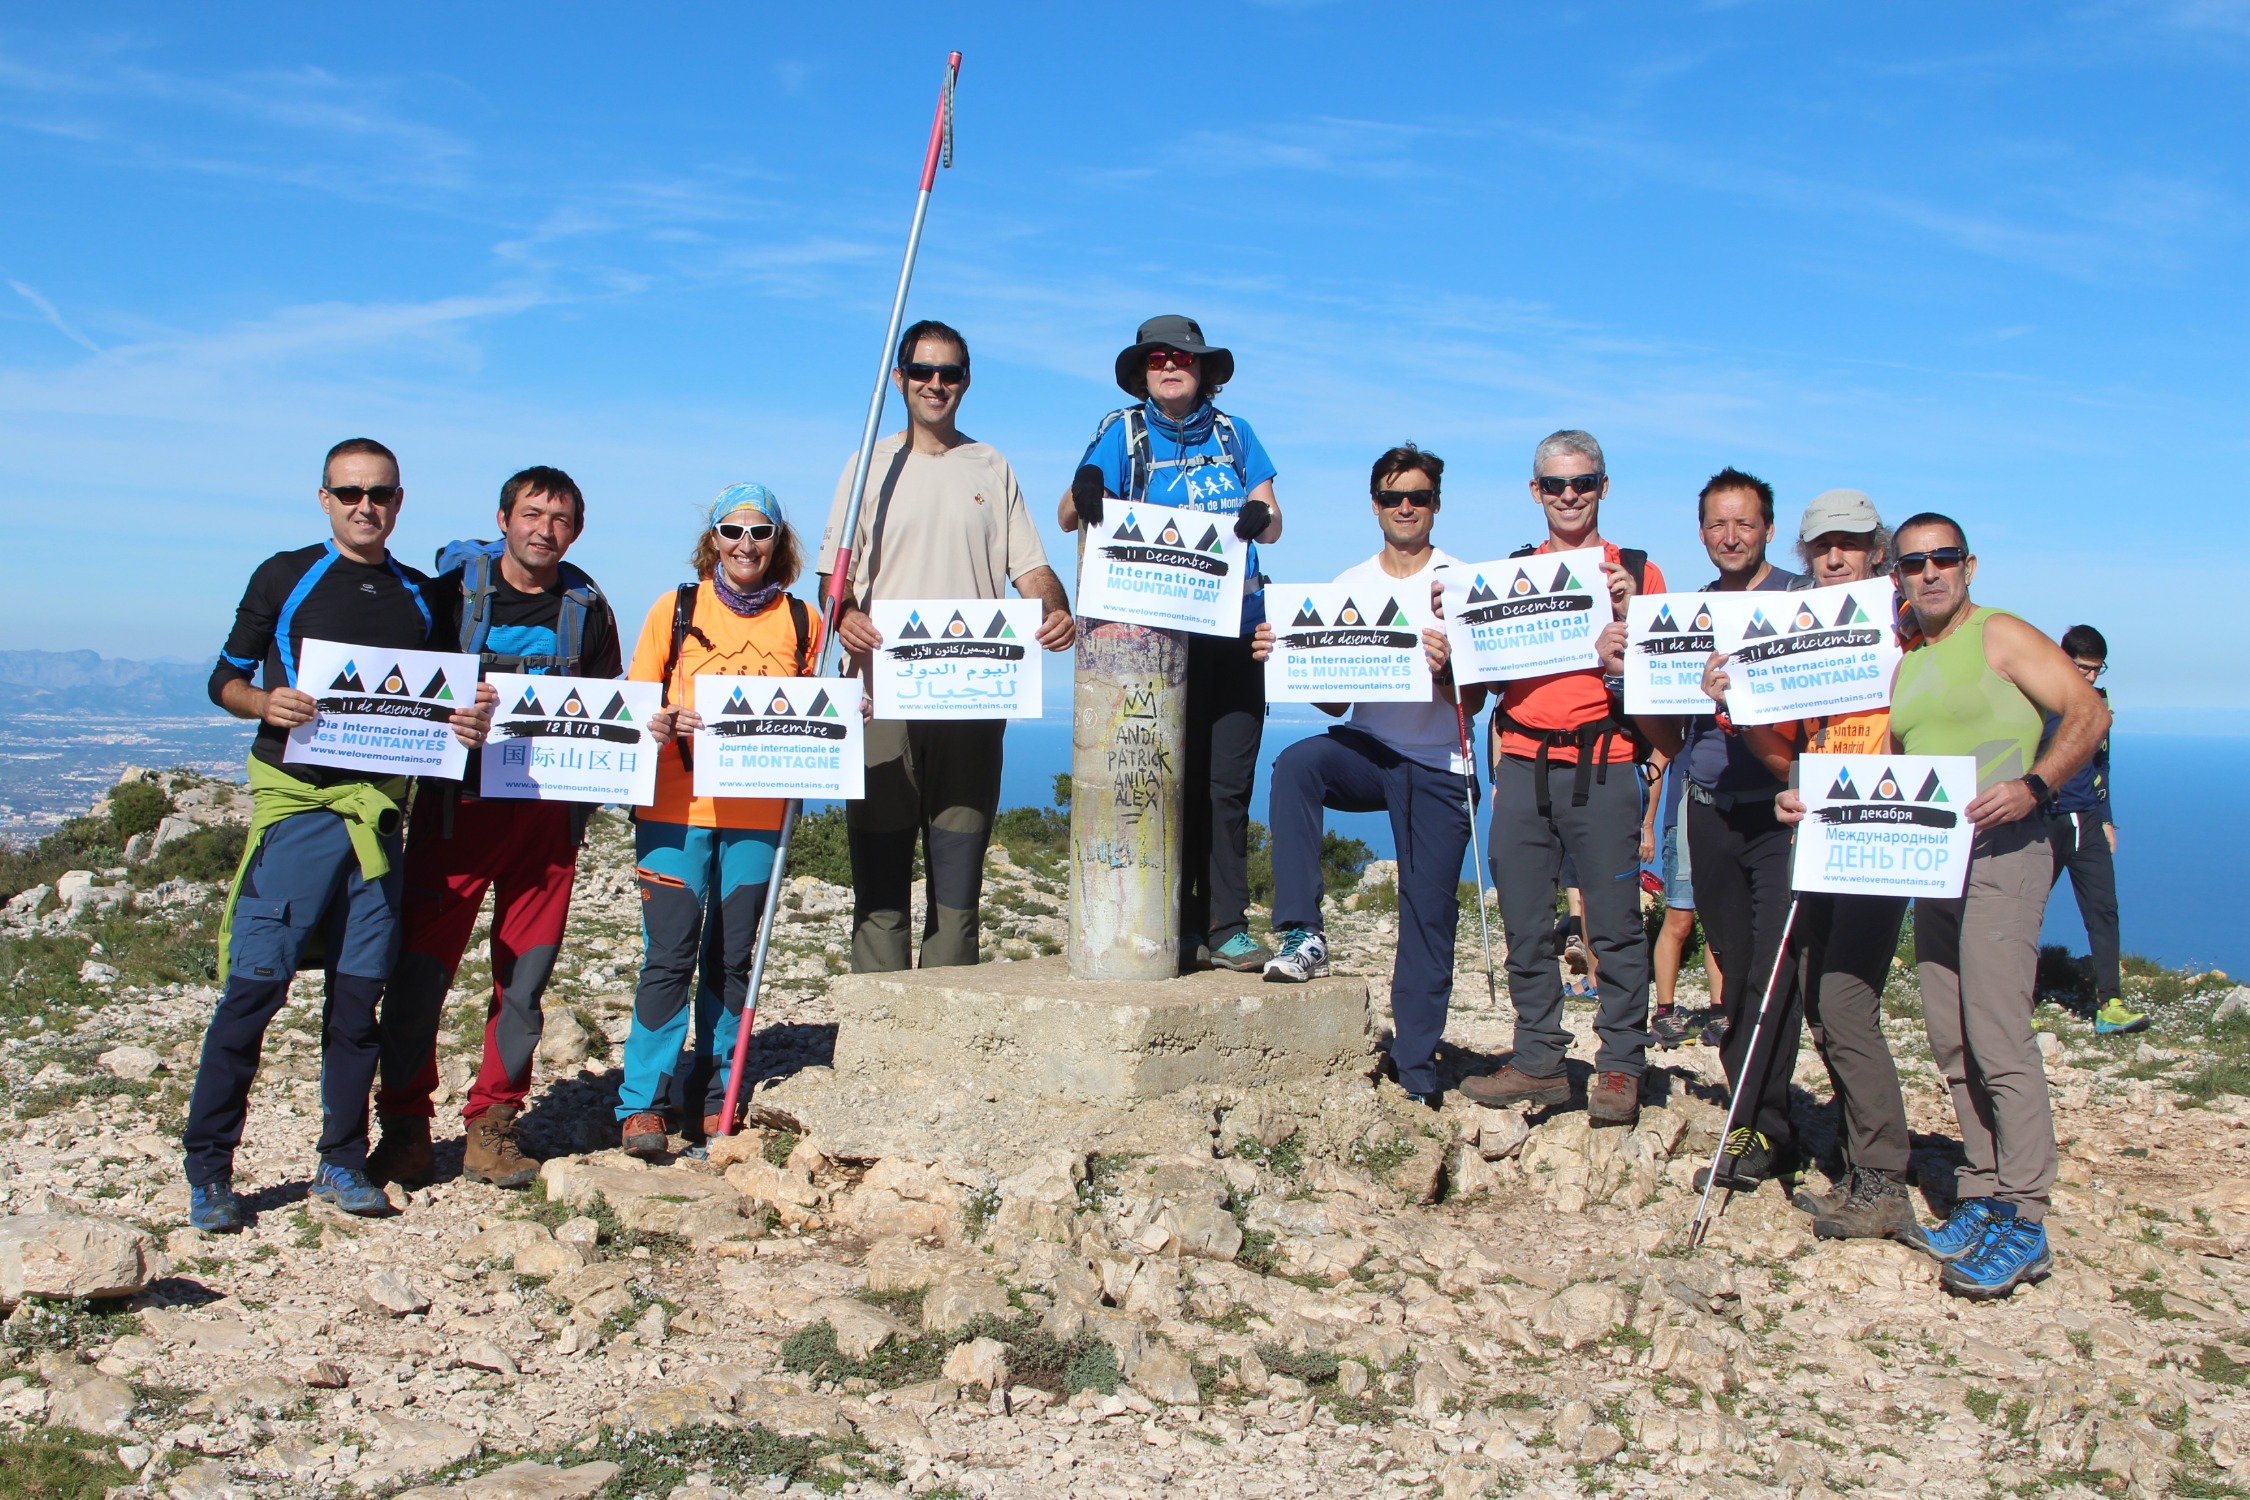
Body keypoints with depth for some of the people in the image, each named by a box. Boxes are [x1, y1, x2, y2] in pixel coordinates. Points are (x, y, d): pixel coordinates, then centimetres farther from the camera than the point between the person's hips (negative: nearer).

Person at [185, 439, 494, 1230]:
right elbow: (225, 678, 7)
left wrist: (470, 722, -2)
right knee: (254, 988, -6)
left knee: (358, 995, 5)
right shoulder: (284, 578, 5)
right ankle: (207, 1170, 4)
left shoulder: (422, 597, 14)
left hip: (380, 812, 3)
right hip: (297, 806, -3)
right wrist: (266, 703, -14)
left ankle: (342, 1163, 15)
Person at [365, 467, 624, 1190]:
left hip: (549, 812, 2)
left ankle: (491, 1125, 16)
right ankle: (404, 1126, 11)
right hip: (457, 805, -2)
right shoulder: (452, 591, 3)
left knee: (525, 979, 4)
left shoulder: (587, 610, 9)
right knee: (419, 972, -4)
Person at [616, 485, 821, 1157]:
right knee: (670, 955, -4)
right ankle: (644, 1102, 6)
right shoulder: (676, 609, 5)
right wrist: (661, 722, -15)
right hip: (675, 809, -2)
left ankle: (714, 1097, 18)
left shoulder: (802, 621, 8)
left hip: (758, 816, 2)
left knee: (732, 957, 7)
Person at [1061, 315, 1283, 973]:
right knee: (1172, 779, -2)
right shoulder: (1122, 432, 7)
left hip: (1234, 631, 2)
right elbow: (1069, 518, -1)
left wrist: (1259, 518, -13)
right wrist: (1083, 493, -24)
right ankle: (1173, 927, 5)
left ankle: (1224, 927, 1)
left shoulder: (1234, 434, 14)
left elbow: (1272, 526, 10)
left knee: (1228, 782, -3)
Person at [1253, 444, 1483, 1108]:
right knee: (1296, 764, -31)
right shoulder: (1348, 586, 9)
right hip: (1367, 753, 2)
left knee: (1428, 919, -1)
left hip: (1437, 768, -2)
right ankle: (1302, 935, -28)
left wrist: (1444, 670, -26)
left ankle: (1417, 1074, 10)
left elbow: (1473, 703, -4)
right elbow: (1335, 703, 9)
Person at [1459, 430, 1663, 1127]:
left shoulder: (1636, 572, 7)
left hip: (1601, 766, -3)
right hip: (1522, 764, 3)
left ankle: (1620, 1068, 7)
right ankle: (1538, 1062, 15)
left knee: (1614, 924, -2)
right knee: (1524, 924, 5)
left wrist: (1626, 615, -13)